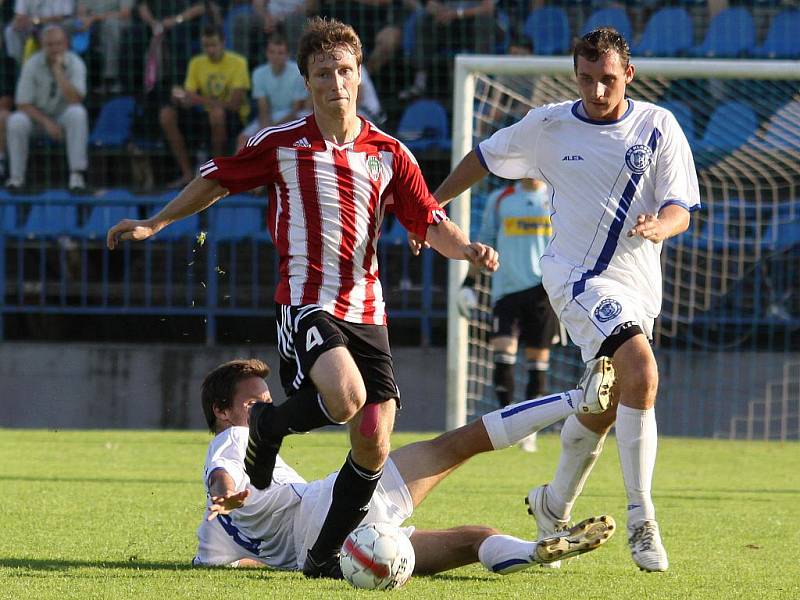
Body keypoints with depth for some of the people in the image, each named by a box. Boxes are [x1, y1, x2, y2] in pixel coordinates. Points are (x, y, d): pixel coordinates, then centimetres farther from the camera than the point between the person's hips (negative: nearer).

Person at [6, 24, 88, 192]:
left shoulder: (75, 64, -13)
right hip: (38, 116, 0)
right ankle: (16, 177, -17)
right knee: (16, 121, -31)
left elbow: (74, 100, -27)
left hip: (63, 117, 0)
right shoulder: (32, 65, -12)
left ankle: (77, 174, -32)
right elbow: (23, 104, -12)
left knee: (77, 113, -34)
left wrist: (58, 70, -30)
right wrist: (46, 122, -24)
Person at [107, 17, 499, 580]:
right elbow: (217, 179, 13)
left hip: (367, 310, 4)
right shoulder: (282, 144, 1)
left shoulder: (389, 154, 7)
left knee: (374, 444, -3)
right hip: (305, 303, -4)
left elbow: (429, 222, 6)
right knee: (345, 396, -31)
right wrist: (154, 223, 12)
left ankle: (324, 555, 15)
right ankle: (269, 425, 3)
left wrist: (467, 248, -15)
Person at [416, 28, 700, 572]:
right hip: (580, 276, -3)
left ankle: (554, 506, 40)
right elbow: (486, 157, 18)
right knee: (642, 371, -27)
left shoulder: (658, 126, 1)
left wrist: (659, 226, -26)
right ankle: (642, 521, -27)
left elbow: (681, 211, -3)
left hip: (639, 284, 3)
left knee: (603, 411, 12)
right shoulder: (548, 126, 0)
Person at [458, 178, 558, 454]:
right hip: (506, 288, 1)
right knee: (503, 350, -14)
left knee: (538, 358, 2)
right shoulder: (499, 200, 10)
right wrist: (468, 282, 8)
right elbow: (484, 242, 14)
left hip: (543, 289, -1)